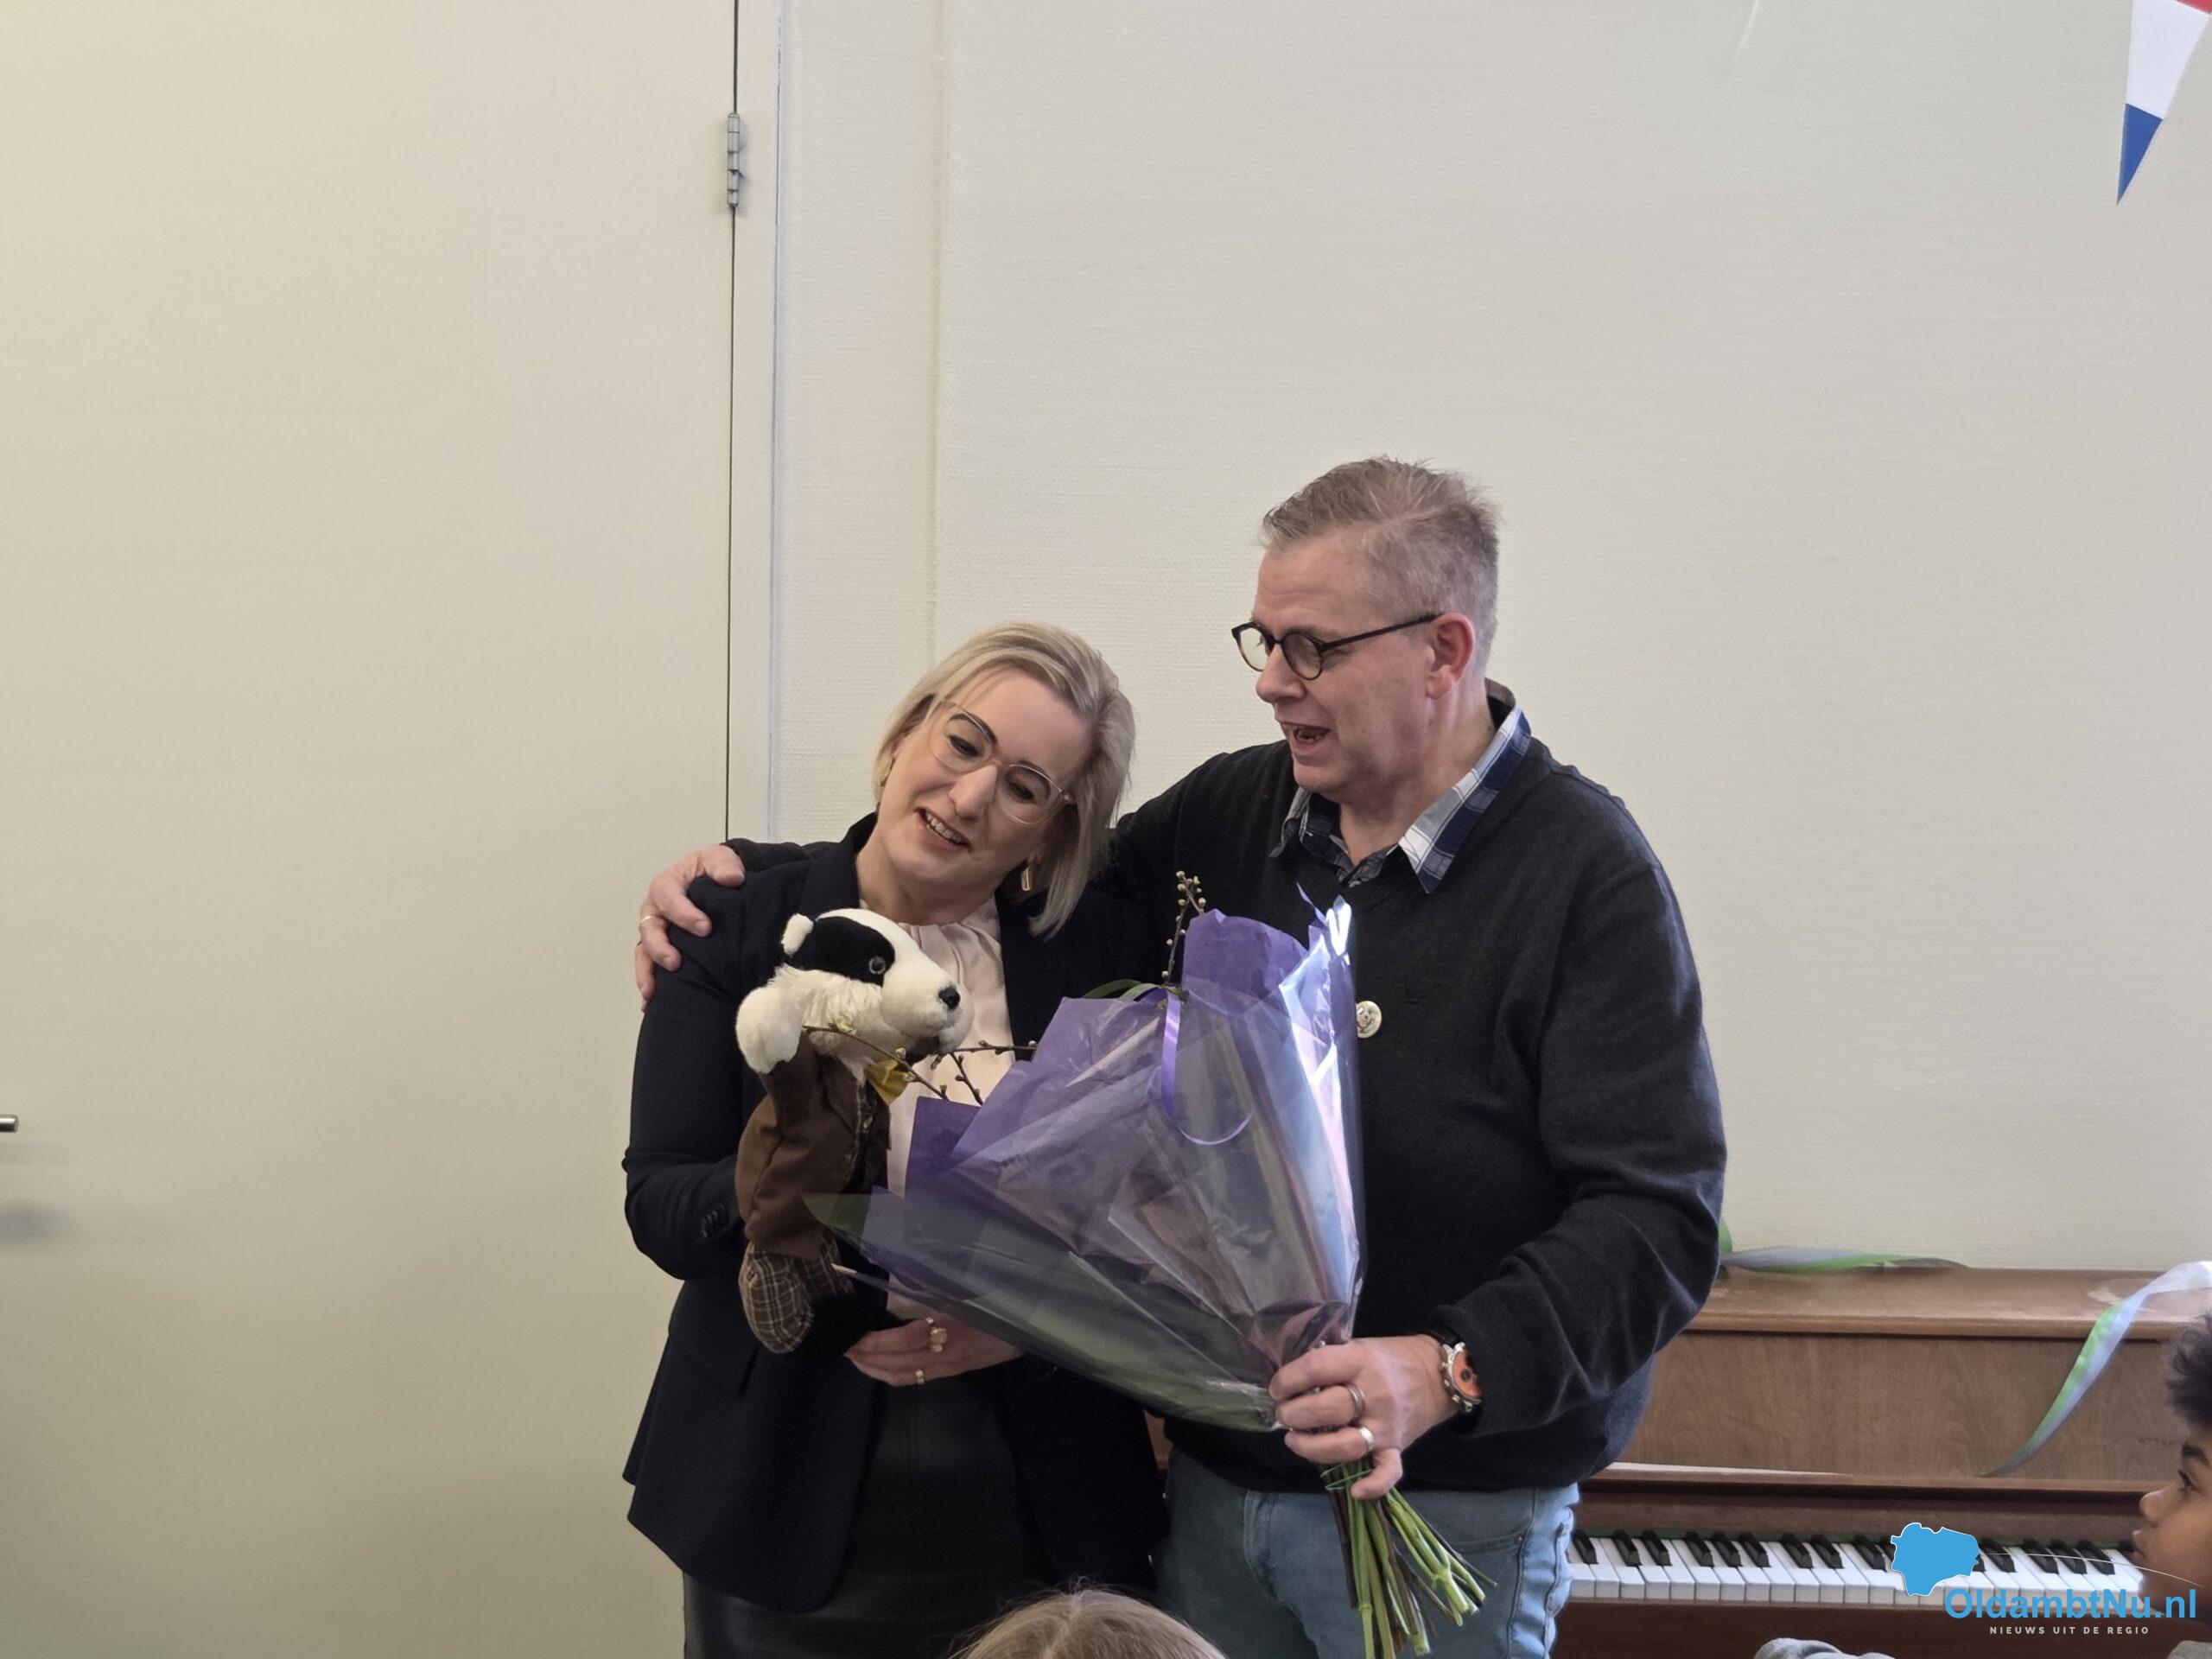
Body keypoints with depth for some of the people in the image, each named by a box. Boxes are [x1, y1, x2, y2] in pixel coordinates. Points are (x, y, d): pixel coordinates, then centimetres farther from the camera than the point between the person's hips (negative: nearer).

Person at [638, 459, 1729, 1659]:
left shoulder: (1584, 873, -15)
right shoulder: (1234, 812, 4)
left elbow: (1659, 1215, -20)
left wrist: (1452, 1370, -33)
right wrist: (752, 874, 7)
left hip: (1443, 1505, -5)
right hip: (1217, 1477, 6)